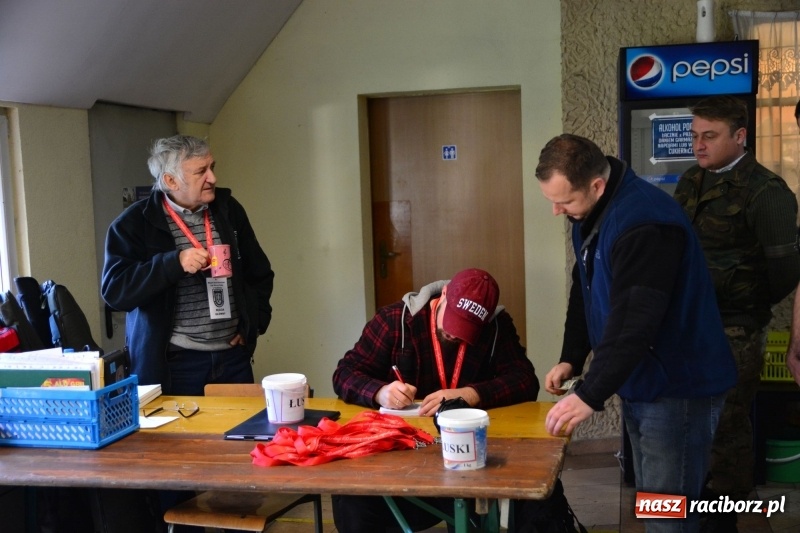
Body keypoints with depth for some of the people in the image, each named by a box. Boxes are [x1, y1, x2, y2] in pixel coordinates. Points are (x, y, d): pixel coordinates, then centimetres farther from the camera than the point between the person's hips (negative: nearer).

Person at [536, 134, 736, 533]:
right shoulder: (588, 213, 5)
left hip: (678, 386, -9)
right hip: (640, 382, 9)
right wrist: (571, 359, 3)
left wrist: (590, 394, -30)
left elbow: (634, 323, -32)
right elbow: (584, 292, 14)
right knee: (649, 500, 19)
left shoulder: (644, 222, -27)